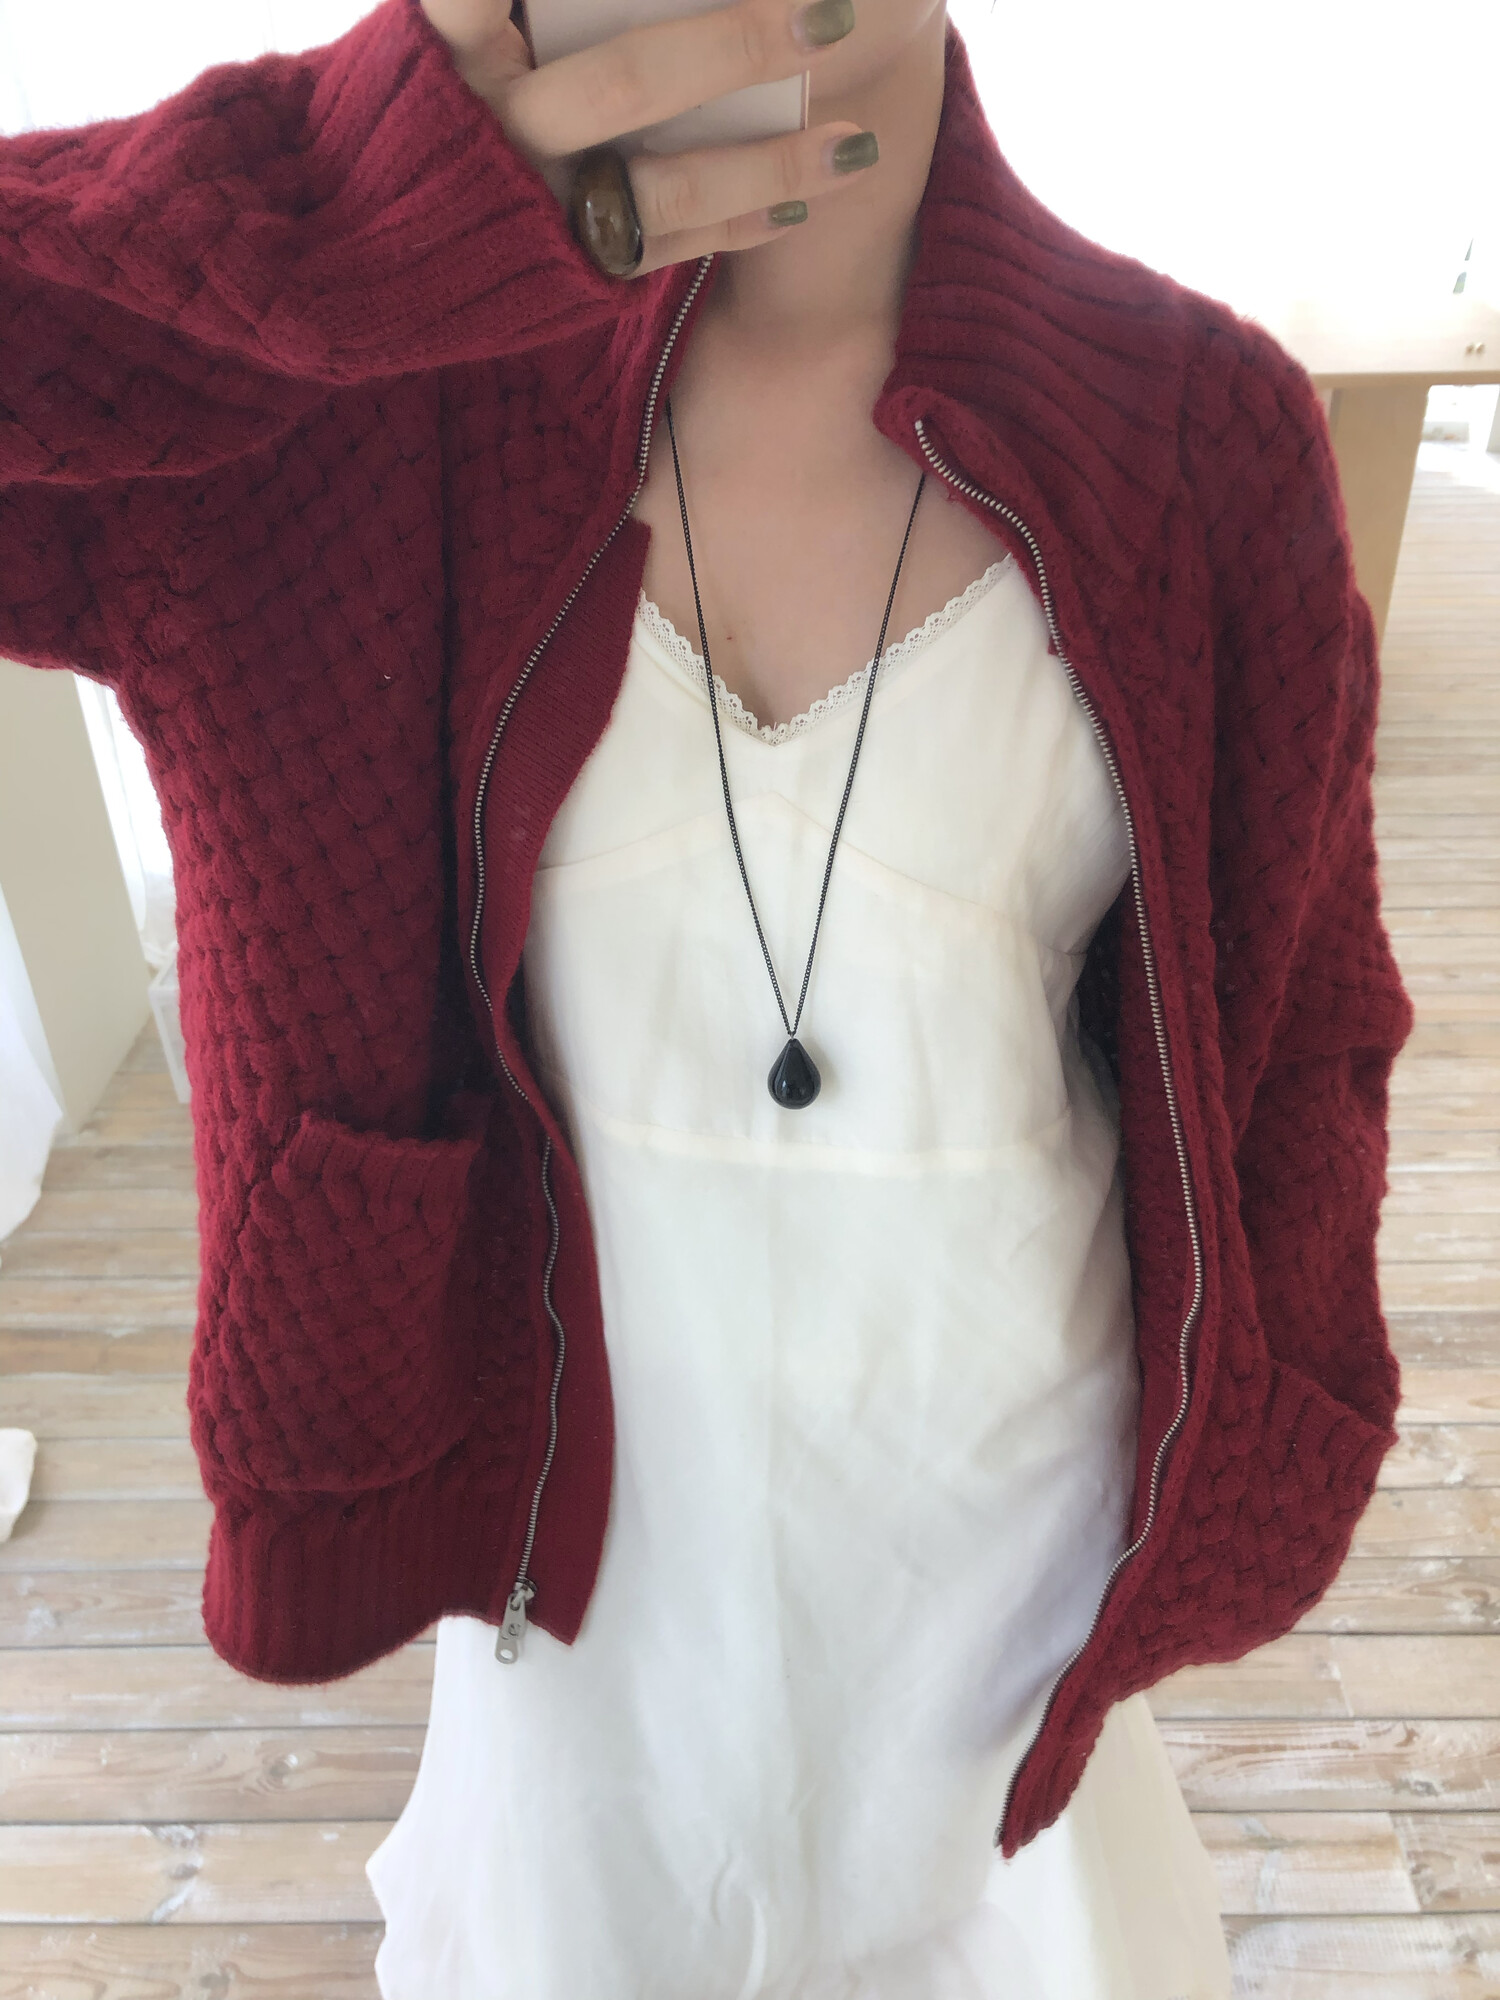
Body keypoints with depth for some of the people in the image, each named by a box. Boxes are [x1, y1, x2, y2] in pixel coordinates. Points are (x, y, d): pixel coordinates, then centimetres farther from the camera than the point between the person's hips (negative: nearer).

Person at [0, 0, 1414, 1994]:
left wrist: (1241, 1473, 2)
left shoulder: (1200, 427, -15)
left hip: (998, 1439, 0)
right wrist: (402, 179, -39)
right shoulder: (421, 392, -14)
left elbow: (1293, 1011, -6)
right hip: (597, 1437, 1)